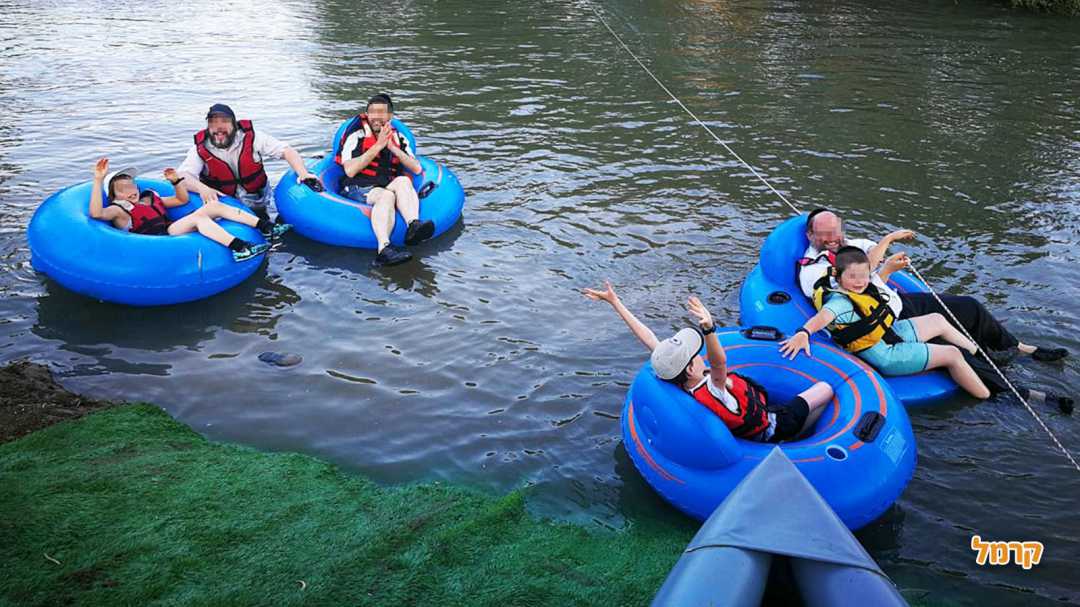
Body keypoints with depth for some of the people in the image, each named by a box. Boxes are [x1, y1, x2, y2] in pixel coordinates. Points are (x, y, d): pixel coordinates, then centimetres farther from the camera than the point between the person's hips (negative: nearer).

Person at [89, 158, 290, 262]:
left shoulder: (151, 198, 31)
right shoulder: (118, 210, 8)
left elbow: (182, 199, 35)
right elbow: (96, 213, -14)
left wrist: (176, 181, 17)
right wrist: (98, 180, -20)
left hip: (173, 230, 8)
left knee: (213, 206, -5)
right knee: (196, 217, -30)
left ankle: (266, 227, -16)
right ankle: (239, 248, -50)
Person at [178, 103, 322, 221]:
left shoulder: (251, 137, -16)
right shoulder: (200, 149, -14)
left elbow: (287, 151, -16)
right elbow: (183, 177, -23)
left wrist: (303, 173, -33)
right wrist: (202, 188, -46)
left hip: (256, 203, 0)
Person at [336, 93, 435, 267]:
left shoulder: (398, 138, 17)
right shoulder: (356, 135, 4)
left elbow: (417, 169, 6)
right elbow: (350, 171, -9)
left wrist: (392, 147, -5)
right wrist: (378, 146, -10)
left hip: (388, 187, 4)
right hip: (357, 190, -4)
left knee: (403, 180, -29)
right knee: (387, 196, -36)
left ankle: (413, 226, -56)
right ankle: (384, 249, -60)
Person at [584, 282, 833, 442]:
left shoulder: (676, 380, -24)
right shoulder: (711, 392, -44)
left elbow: (648, 338, -22)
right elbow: (719, 363, -65)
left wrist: (615, 302, -21)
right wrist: (709, 329, -83)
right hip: (774, 428, -7)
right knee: (825, 388, 11)